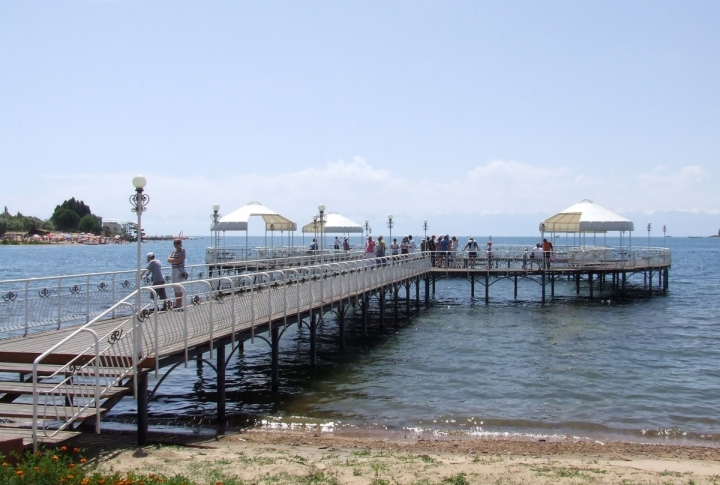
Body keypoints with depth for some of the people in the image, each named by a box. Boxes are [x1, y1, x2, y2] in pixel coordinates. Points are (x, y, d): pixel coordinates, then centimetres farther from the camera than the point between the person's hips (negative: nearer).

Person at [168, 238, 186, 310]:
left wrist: (172, 260, -7)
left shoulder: (182, 251, -10)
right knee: (175, 288, 13)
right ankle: (177, 304, 22)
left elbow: (178, 261, -20)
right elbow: (168, 260, 5)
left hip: (180, 270, -8)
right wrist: (175, 260, -12)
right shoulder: (174, 251, 13)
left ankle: (180, 306, -3)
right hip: (174, 270, 8)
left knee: (178, 288, -7)